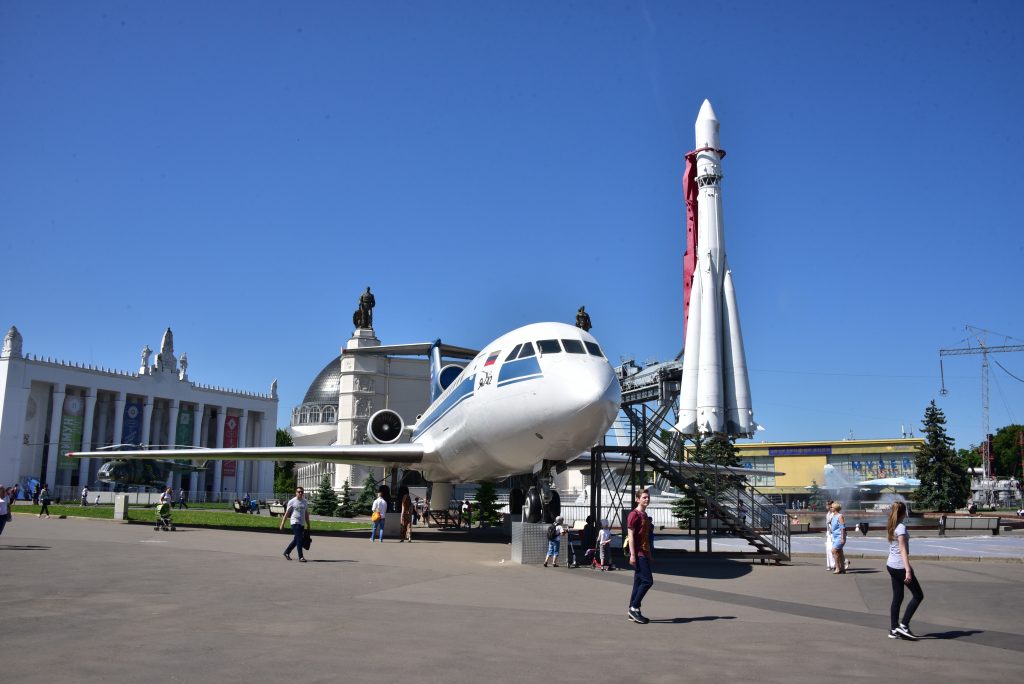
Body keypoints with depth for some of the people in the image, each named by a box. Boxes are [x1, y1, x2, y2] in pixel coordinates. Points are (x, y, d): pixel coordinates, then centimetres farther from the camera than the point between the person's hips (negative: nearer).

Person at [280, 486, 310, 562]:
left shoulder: (305, 502, 12)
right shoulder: (292, 501, -3)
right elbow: (287, 513, -2)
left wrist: (308, 525, 16)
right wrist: (282, 524, -4)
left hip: (302, 523, 6)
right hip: (295, 522, -6)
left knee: (296, 540, 14)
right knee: (299, 540, -12)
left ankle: (287, 552, 32)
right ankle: (300, 557, -11)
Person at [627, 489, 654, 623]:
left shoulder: (645, 515, 17)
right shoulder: (634, 514, -11)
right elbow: (631, 535, -15)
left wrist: (650, 554, 21)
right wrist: (632, 555, -20)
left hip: (644, 554, 9)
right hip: (638, 554, -9)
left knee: (639, 582, 10)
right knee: (647, 581, -12)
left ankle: (632, 612, 16)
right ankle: (634, 608, -4)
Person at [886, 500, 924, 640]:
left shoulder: (892, 527, 12)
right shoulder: (901, 527, -14)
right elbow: (903, 550, -20)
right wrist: (908, 570, -22)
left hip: (891, 565, 9)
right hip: (900, 566, -9)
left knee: (897, 597, 11)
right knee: (918, 595, 2)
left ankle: (893, 629, 12)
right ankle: (904, 625, -1)